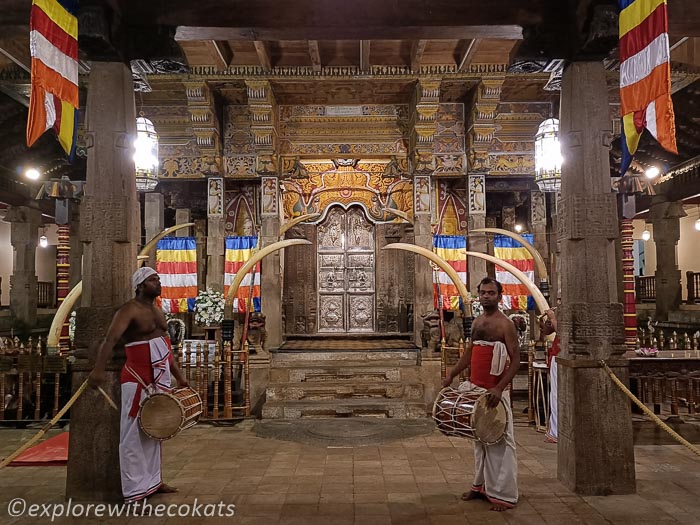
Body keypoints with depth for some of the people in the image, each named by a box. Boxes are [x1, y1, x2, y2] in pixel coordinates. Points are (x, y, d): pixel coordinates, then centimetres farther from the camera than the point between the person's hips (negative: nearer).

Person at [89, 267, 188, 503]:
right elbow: (110, 339, -25)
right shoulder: (129, 310, -11)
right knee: (134, 435, -4)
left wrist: (179, 376, 19)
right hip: (138, 380, -8)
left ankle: (152, 481, 28)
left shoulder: (157, 311, 14)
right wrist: (99, 368, -38)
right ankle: (134, 492, 2)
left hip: (160, 380, 8)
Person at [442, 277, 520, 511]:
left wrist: (499, 388, -25)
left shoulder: (505, 324, -11)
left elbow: (515, 360, -15)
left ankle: (504, 494, 6)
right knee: (479, 439, 15)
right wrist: (451, 374, 11)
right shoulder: (477, 322, 11)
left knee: (499, 442, -3)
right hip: (474, 388, 7)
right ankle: (481, 485, 27)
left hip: (494, 392, -7)